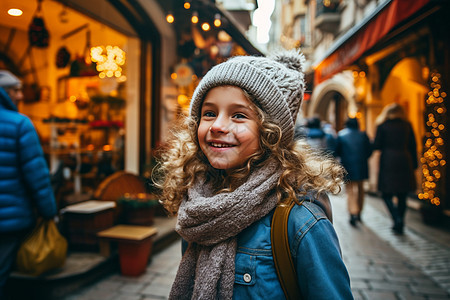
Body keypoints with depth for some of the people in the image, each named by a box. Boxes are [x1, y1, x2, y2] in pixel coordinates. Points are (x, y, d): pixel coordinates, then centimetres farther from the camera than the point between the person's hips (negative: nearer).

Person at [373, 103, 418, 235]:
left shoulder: (382, 126, -1)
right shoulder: (407, 125, 7)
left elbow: (376, 146, -5)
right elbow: (413, 146, 7)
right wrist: (414, 164, 12)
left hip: (388, 163, -3)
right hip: (405, 162, 3)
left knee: (387, 194, 5)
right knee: (402, 196, 10)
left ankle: (397, 219, -12)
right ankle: (400, 225, 16)